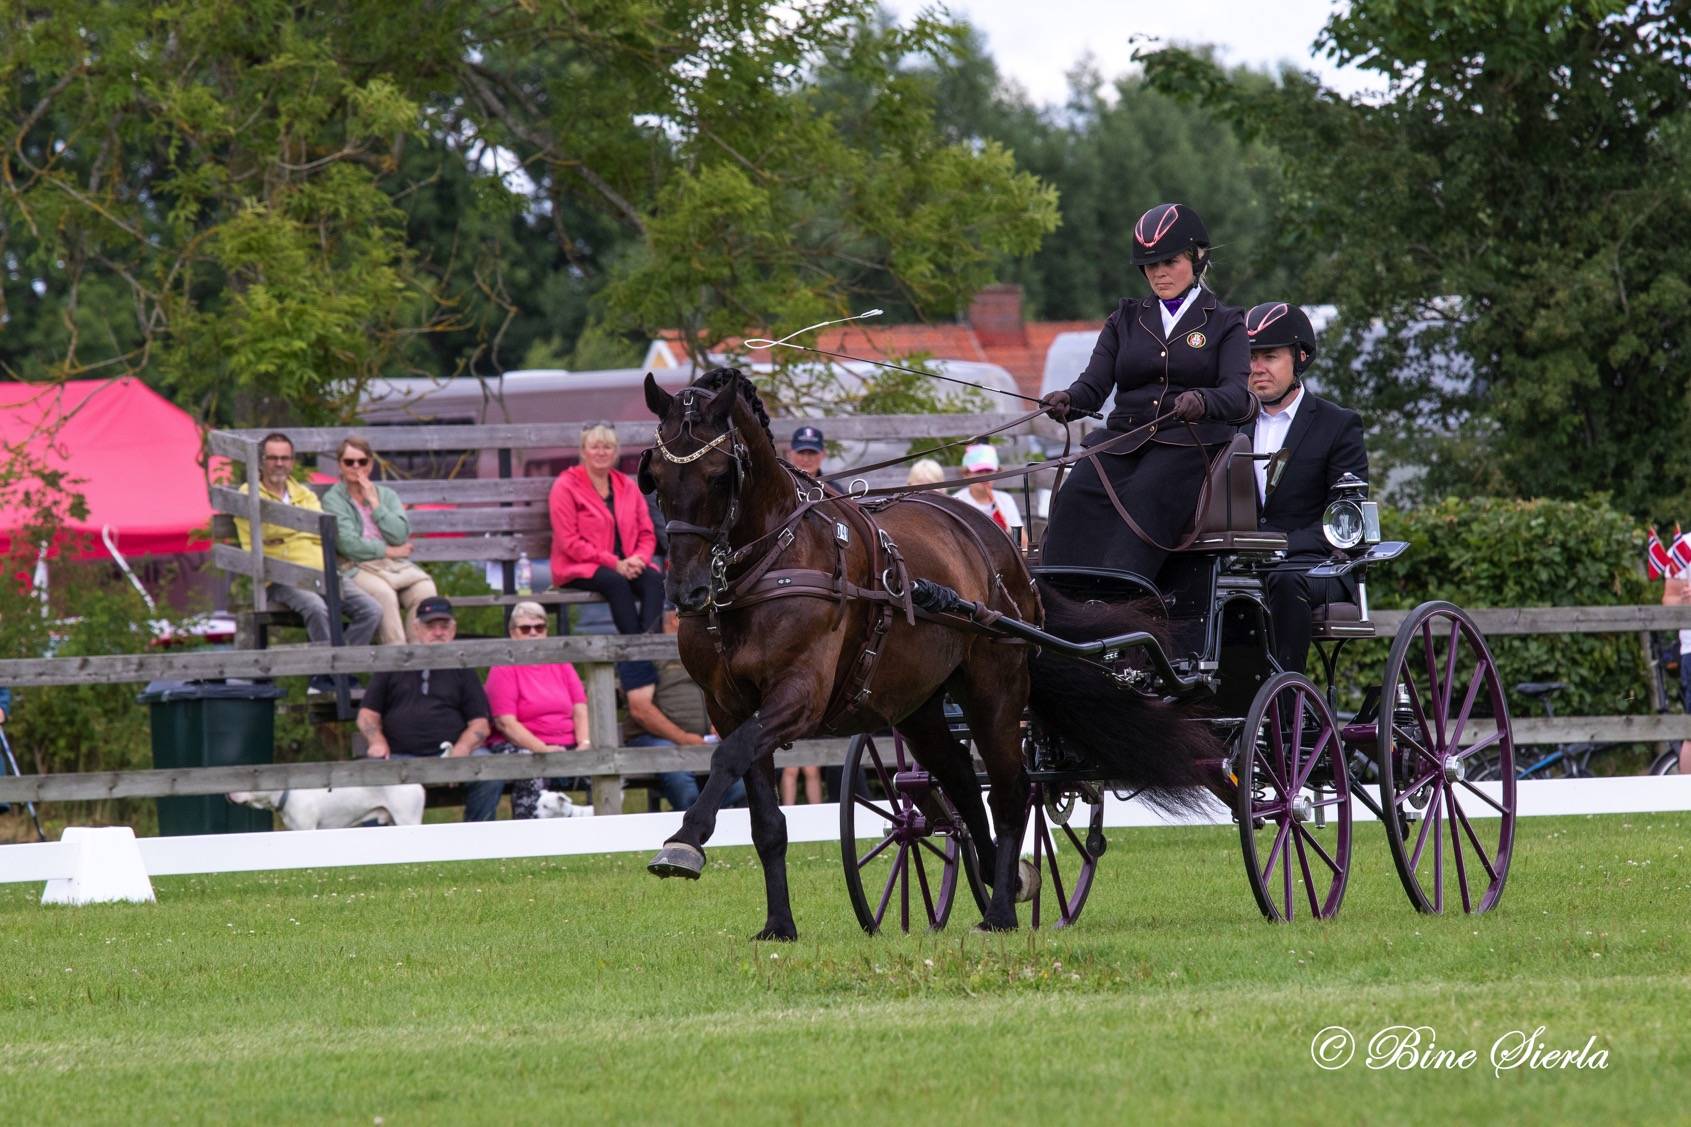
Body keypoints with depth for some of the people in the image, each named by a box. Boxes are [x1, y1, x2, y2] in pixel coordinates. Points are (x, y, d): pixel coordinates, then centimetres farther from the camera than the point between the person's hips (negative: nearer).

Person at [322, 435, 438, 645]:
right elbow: (348, 544, -7)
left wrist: (374, 502, 2)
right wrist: (389, 551, -2)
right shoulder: (333, 499, 8)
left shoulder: (387, 495, 21)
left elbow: (400, 536, 3)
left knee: (425, 590, -27)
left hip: (398, 565, 4)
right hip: (359, 567, -4)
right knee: (383, 594, -36)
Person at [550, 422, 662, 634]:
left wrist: (639, 559, -10)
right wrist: (615, 564, -15)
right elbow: (570, 543, -8)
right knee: (616, 581, -36)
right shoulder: (566, 487, 0)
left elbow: (647, 534, 15)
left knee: (654, 579, -28)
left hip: (625, 565, 4)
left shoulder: (627, 486, 16)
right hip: (579, 569, -4)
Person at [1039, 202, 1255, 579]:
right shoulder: (1125, 320, 21)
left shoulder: (1224, 324, 11)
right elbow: (1094, 384, 8)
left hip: (1189, 446, -3)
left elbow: (1237, 395, -7)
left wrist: (1202, 402, -31)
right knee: (1075, 499, -28)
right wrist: (1067, 401, -17)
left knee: (1143, 501, -34)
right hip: (1122, 441, 3)